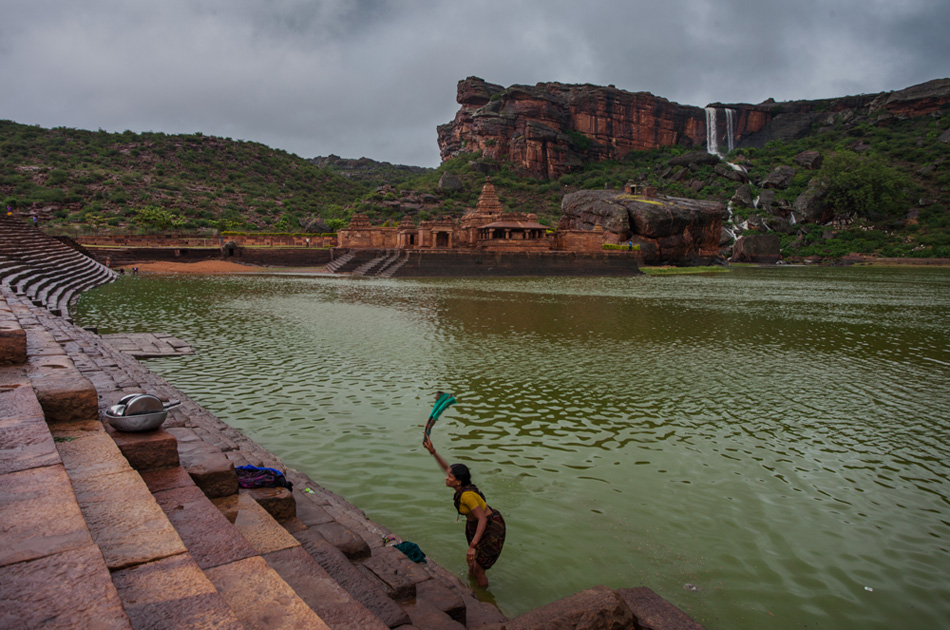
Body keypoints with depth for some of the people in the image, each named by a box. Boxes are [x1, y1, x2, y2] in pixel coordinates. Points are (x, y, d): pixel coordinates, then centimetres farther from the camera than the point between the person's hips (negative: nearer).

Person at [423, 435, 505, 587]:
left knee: (478, 571, 3)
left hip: (491, 529, -9)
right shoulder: (462, 485, -8)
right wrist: (433, 452, 2)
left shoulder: (467, 495, -32)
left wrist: (473, 546, -39)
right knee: (471, 565, 23)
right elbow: (447, 469, 8)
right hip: (478, 524, 9)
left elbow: (482, 519, -35)